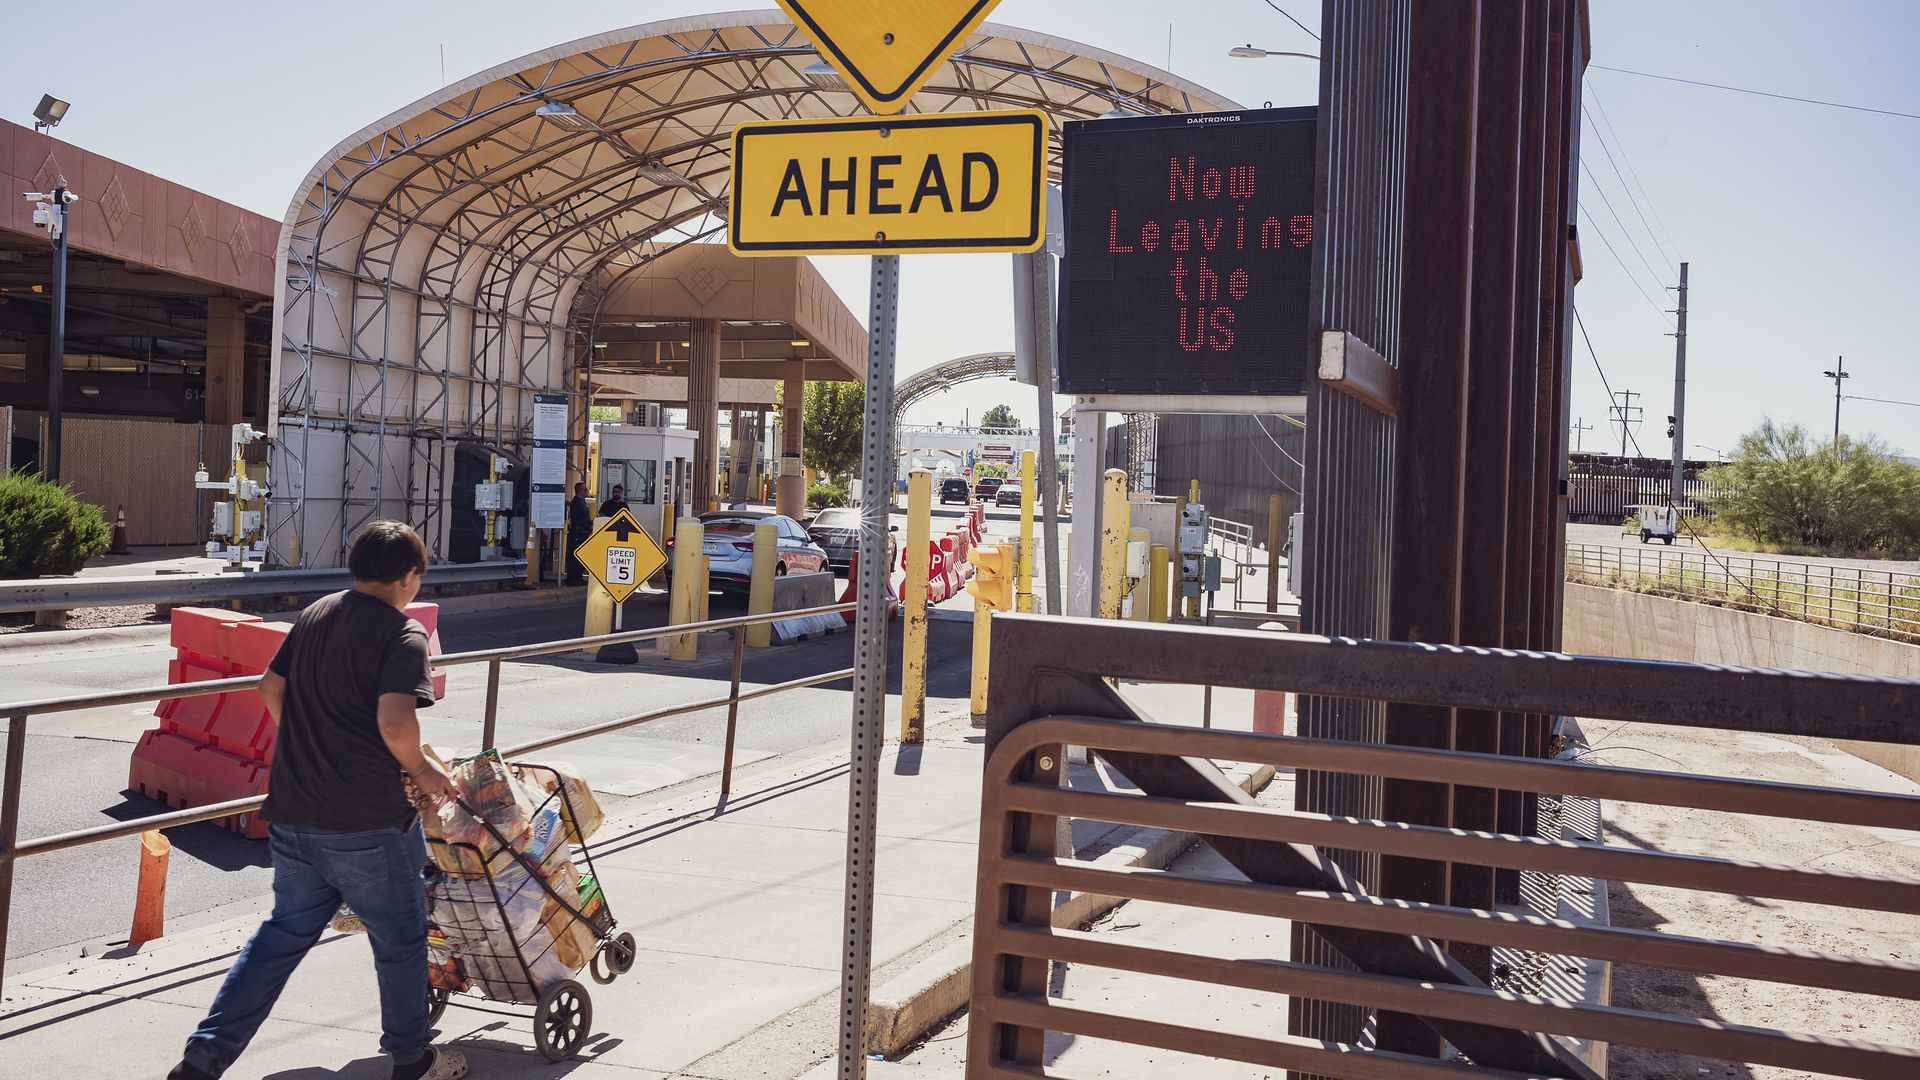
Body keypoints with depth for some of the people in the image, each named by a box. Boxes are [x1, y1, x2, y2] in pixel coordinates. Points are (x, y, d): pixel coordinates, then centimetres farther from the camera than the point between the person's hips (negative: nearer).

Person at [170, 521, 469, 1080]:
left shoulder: (315, 615, 10)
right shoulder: (403, 635, -14)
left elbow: (271, 688, 18)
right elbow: (394, 722, -26)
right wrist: (421, 769, -9)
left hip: (292, 814, 7)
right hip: (369, 823, -7)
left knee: (284, 933, 18)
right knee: (400, 939, 11)